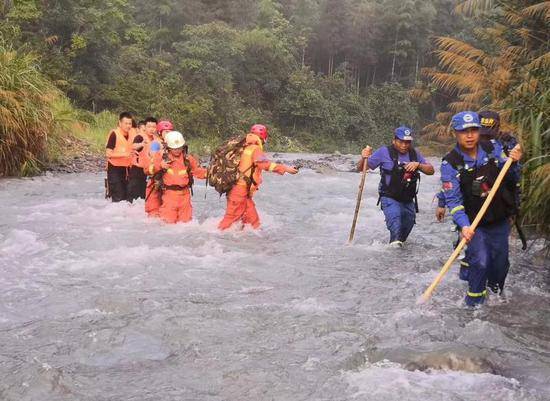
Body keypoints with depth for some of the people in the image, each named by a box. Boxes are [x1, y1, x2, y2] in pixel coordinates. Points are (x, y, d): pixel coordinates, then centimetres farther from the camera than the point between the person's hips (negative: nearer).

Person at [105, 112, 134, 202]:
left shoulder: (129, 134, 9)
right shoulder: (114, 133, -14)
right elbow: (108, 153, -18)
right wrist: (124, 154, -25)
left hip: (125, 168, 8)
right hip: (115, 169, -8)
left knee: (125, 196, 12)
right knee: (118, 197, -10)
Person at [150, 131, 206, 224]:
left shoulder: (188, 158, 6)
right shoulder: (161, 156, -1)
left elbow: (198, 171, 11)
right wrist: (159, 166, -19)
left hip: (184, 194, 3)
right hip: (169, 194, -2)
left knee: (185, 220, 10)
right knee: (169, 222, -4)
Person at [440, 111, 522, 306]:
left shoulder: (493, 148, -5)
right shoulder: (450, 163, -13)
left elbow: (510, 179, 6)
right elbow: (453, 199, -15)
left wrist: (513, 163, -15)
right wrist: (464, 225, -27)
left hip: (500, 220, 3)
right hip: (473, 223, -3)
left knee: (500, 262, 12)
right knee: (480, 261, -16)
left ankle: (496, 295, 40)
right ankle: (474, 303, 6)